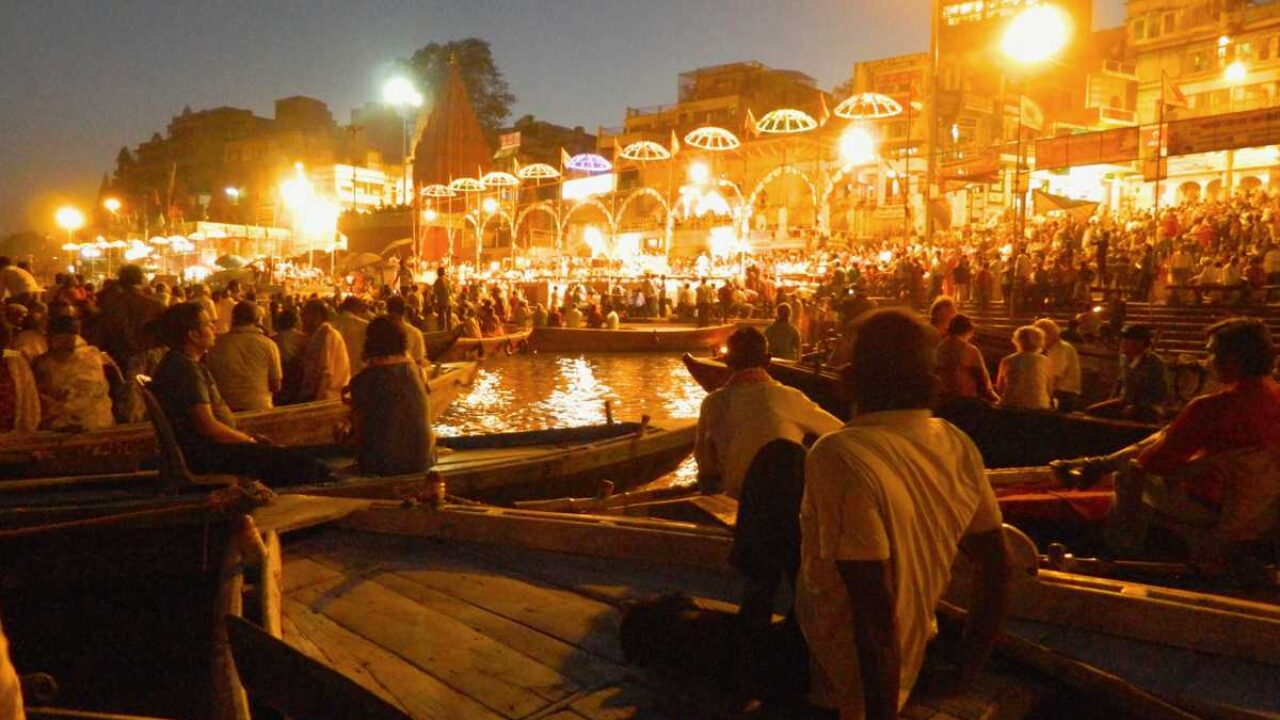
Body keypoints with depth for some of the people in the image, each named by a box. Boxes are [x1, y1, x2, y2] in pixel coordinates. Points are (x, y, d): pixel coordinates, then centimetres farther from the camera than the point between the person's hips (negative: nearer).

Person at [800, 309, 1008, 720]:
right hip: (909, 668, 7)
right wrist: (967, 668, 15)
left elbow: (875, 611, -30)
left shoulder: (840, 457, -29)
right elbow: (997, 570, 3)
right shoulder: (958, 447, -7)